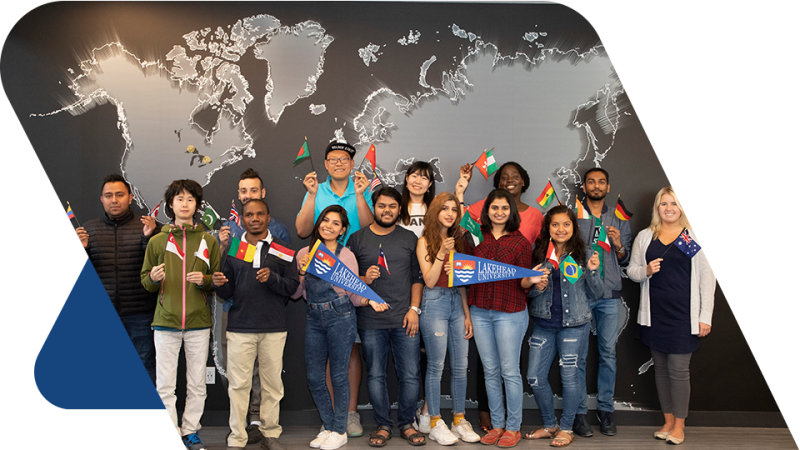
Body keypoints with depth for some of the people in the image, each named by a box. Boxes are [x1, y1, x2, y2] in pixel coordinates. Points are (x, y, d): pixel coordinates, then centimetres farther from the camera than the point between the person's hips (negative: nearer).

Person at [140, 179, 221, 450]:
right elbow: (145, 281, 10)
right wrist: (154, 278, -12)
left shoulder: (209, 241, 7)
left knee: (197, 384, 7)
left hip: (198, 322, 0)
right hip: (166, 321, 0)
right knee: (165, 384, 2)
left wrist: (204, 280, -12)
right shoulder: (157, 241, 8)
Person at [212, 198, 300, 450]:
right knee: (239, 384, 2)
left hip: (274, 328, 0)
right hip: (240, 327, 0)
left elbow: (293, 286, 0)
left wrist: (272, 278, -17)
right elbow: (227, 293, 8)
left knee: (272, 383, 7)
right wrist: (219, 285, -14)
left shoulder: (281, 249, 5)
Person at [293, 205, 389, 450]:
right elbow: (295, 293, 9)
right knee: (314, 376, 8)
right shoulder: (304, 254, 7)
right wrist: (302, 272, -7)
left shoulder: (347, 255, -1)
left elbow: (354, 295, 0)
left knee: (338, 375, 3)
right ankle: (328, 427, 27)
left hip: (340, 317, -4)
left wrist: (369, 301, -19)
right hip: (314, 319, 4)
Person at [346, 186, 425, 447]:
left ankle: (407, 424, 22)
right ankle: (383, 425, 23)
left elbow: (418, 277, 9)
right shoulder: (357, 239, 5)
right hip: (371, 321, 0)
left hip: (405, 319, 1)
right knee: (375, 375, 7)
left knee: (410, 376, 3)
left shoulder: (409, 239, 9)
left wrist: (414, 309, 0)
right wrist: (364, 280, -12)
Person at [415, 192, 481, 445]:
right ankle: (435, 424, 12)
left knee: (460, 366, 7)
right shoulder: (425, 241, -2)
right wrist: (442, 252, -18)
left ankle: (459, 420, 19)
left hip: (457, 303, 5)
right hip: (434, 303, -5)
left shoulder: (459, 240, 13)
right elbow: (429, 280, -9)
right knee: (436, 366, 0)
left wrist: (467, 314, 11)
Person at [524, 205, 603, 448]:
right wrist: (536, 287, -11)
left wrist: (593, 271, -13)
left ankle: (566, 428, 22)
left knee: (569, 376, 2)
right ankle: (550, 425, 25)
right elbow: (526, 289, 10)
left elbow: (595, 294, 3)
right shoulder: (538, 252, 2)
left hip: (574, 324, -2)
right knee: (535, 377, 4)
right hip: (543, 323, 3)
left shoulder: (582, 254, -1)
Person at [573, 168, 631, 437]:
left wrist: (618, 246, -7)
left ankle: (605, 409, 16)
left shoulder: (619, 220, 14)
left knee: (608, 353, 4)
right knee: (578, 355, -1)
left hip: (610, 295, 2)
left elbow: (625, 261, 13)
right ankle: (579, 412, 8)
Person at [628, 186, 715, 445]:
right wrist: (646, 271, -10)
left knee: (678, 370, -2)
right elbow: (631, 270, 13)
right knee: (661, 369, 11)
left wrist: (705, 316, -6)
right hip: (654, 314, 3)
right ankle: (668, 421, 24)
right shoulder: (644, 237, 8)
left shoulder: (695, 236, 0)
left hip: (683, 314, -3)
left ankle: (679, 425, 13)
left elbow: (707, 277, -1)